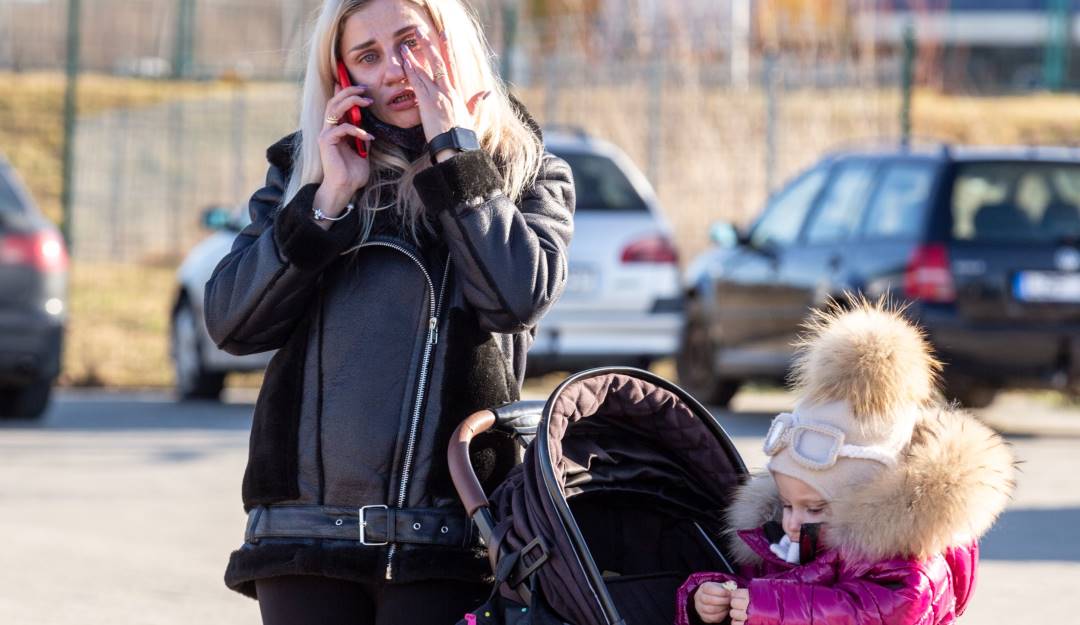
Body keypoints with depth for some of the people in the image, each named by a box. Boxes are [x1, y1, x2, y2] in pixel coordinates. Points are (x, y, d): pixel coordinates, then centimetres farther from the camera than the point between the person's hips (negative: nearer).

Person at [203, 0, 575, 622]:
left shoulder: (527, 174, 10)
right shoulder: (303, 169, 15)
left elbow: (519, 296, -11)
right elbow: (232, 323, 3)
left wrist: (455, 153, -6)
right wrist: (329, 198, -4)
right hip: (305, 526, 3)